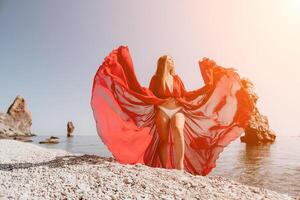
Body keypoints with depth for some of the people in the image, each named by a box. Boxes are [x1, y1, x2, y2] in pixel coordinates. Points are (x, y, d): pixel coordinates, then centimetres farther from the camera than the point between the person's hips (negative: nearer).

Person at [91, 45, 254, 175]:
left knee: (178, 130, -28)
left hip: (178, 110, 2)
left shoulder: (177, 78, 19)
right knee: (163, 140, -5)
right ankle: (165, 170, 4)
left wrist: (207, 87, 21)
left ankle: (180, 166, -29)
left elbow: (186, 95, 20)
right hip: (162, 111, -1)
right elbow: (148, 95, 4)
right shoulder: (156, 78, 8)